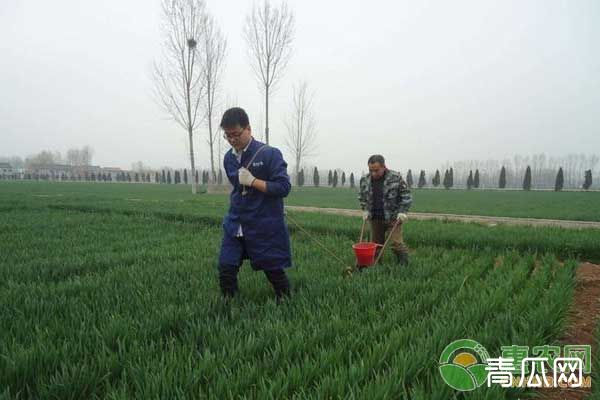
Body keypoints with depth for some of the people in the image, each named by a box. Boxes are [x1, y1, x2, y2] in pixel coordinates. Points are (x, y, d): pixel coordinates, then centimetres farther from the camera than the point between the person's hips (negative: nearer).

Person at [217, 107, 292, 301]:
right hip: (235, 225, 5)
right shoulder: (229, 158, 7)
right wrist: (238, 209, 12)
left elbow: (284, 188, -17)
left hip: (265, 228, -5)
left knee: (274, 271, 6)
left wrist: (253, 181, -22)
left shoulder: (270, 154, -13)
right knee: (226, 271, 1)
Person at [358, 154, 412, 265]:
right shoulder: (365, 180, 2)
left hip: (393, 218, -4)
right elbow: (362, 197, 18)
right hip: (375, 218, 4)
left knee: (396, 243, -10)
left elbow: (406, 196, -3)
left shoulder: (396, 178, -10)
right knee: (376, 244, 9)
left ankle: (404, 265, 2)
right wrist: (365, 210, 6)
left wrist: (402, 212, -11)